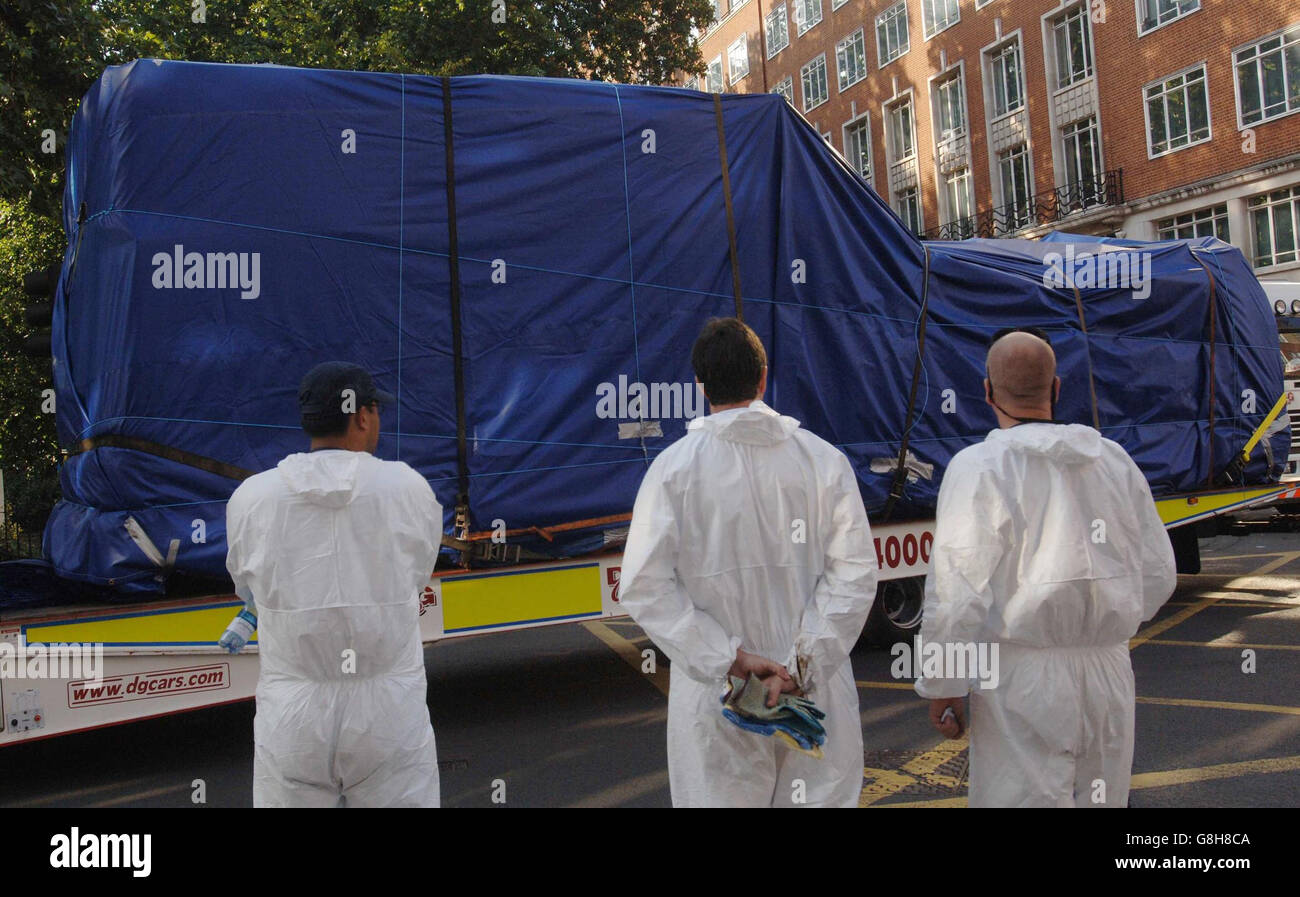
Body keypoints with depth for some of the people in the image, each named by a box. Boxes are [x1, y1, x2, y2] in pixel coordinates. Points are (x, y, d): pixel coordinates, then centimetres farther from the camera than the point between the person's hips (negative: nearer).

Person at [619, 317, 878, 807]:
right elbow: (854, 574, -8)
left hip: (716, 697, -1)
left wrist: (731, 659, -13)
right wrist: (801, 665, -12)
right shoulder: (824, 459, -3)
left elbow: (643, 587, -13)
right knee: (822, 794, 17)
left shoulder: (673, 468, -7)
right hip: (817, 693, 1)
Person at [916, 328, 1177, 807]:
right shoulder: (1115, 460, 6)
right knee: (1101, 797, 20)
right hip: (1108, 673, 6)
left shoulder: (978, 467, -12)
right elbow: (1157, 576, 11)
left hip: (1022, 680, -6)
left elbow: (957, 591, -16)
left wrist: (941, 685, -7)